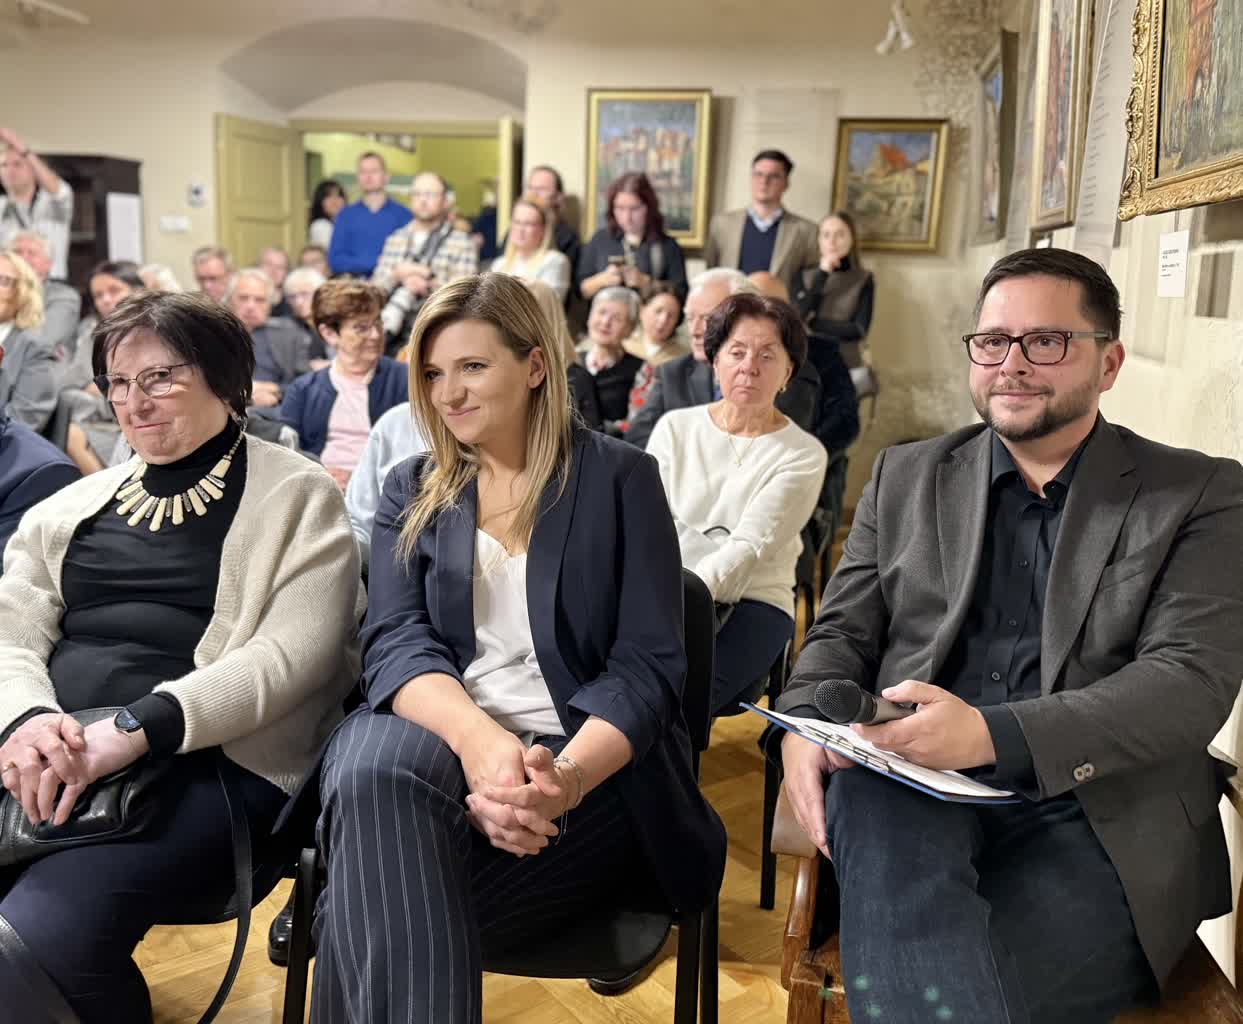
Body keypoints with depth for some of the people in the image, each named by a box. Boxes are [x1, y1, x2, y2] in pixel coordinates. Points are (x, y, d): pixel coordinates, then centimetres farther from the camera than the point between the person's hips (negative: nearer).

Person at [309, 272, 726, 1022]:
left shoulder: (620, 478, 3)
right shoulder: (413, 491, 13)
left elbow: (648, 665, -6)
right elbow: (395, 642, -3)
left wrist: (567, 777, -27)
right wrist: (475, 735, -27)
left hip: (592, 769, -3)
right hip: (444, 738, 3)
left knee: (378, 909, -29)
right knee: (374, 771, -34)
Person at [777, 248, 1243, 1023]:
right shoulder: (908, 477, 16)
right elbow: (845, 630, 14)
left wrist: (990, 734, -22)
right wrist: (807, 728, -10)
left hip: (1098, 817, -2)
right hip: (912, 783, 3)